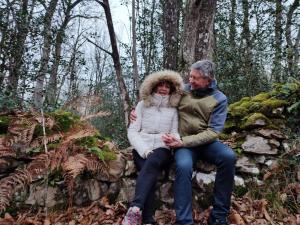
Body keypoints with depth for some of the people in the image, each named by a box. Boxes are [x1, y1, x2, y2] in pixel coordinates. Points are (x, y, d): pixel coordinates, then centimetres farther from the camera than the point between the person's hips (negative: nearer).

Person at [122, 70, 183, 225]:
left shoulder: (173, 109, 13)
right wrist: (144, 150, -13)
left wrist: (175, 140, -17)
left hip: (162, 148, 0)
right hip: (142, 147, 0)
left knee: (152, 163, -35)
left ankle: (135, 209, -46)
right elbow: (132, 131, 3)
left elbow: (174, 132, 9)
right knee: (150, 172, -31)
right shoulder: (143, 105, 10)